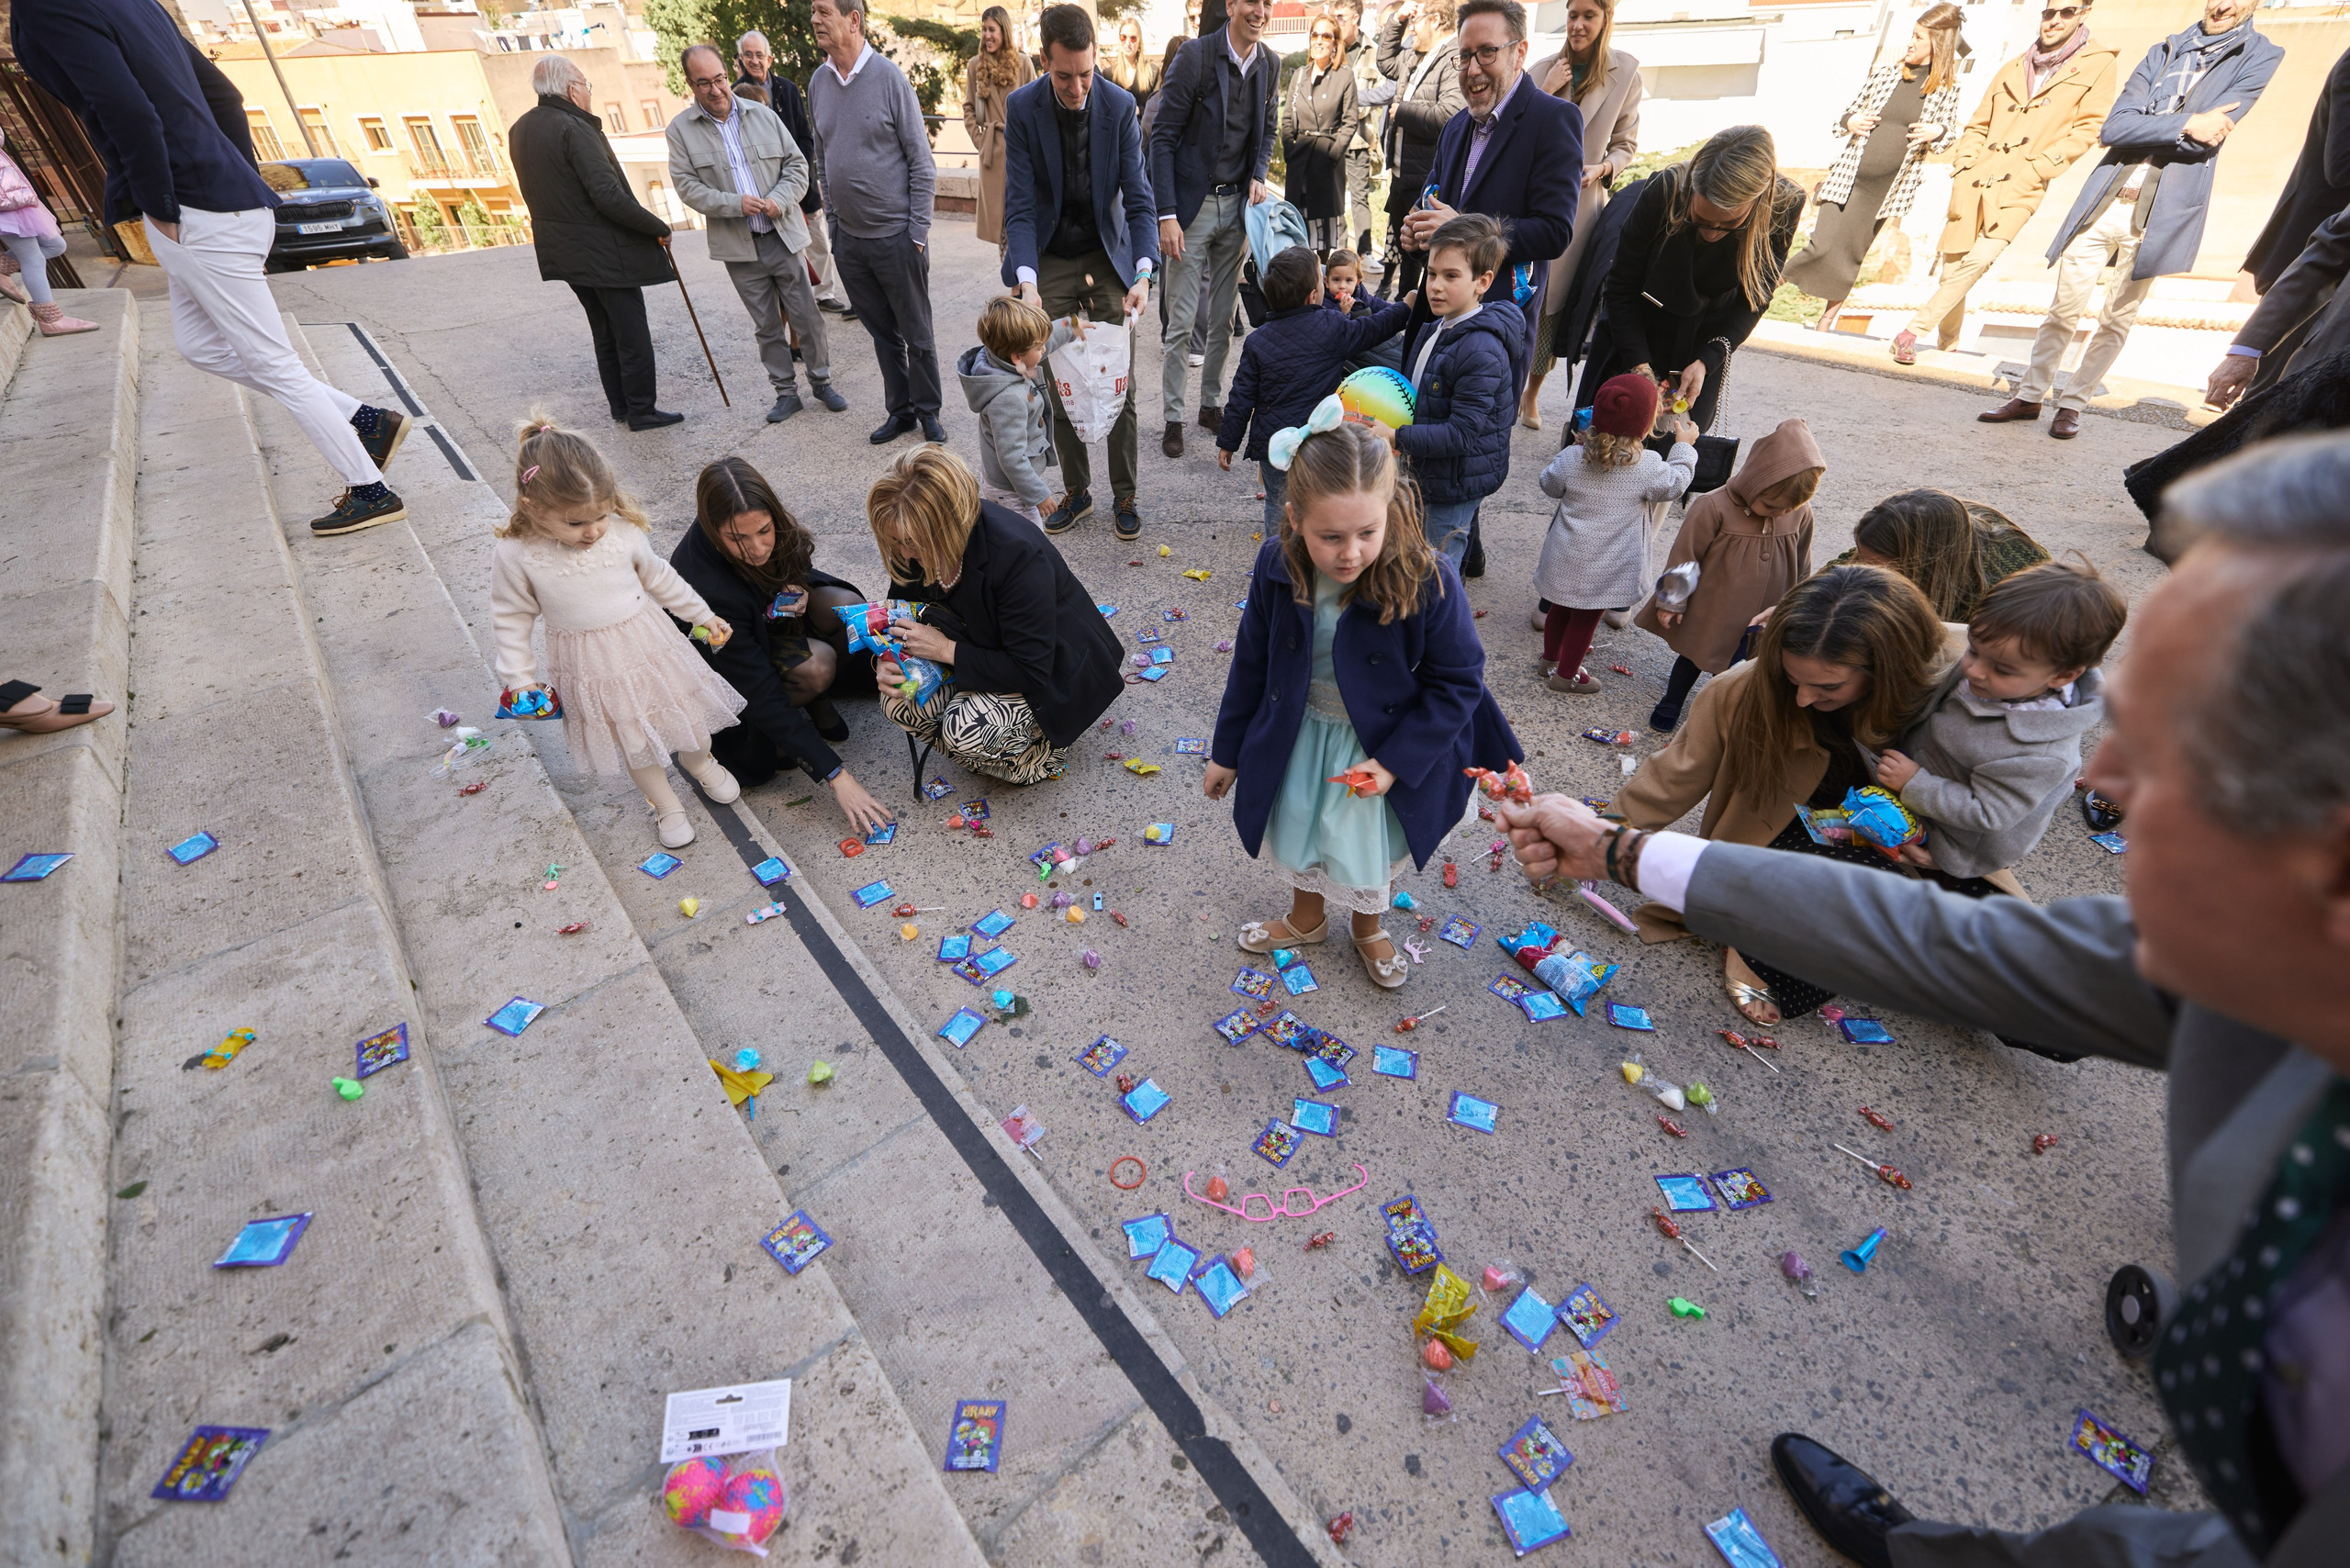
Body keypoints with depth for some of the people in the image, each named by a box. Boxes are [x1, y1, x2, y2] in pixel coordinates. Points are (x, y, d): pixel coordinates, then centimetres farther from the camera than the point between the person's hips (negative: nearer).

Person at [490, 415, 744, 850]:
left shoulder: (624, 531, -15)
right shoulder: (515, 554, -18)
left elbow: (659, 578, 3)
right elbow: (511, 618, -5)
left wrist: (703, 616, 10)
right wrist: (519, 680, -4)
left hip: (649, 644, 1)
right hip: (589, 664, -1)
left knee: (685, 712, 19)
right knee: (631, 739, 14)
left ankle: (698, 761, 52)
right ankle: (664, 803, 36)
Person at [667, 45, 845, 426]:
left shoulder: (763, 115, 5)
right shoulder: (681, 130, 1)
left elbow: (796, 164, 6)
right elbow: (687, 185, -4)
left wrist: (780, 199, -12)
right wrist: (734, 204, -18)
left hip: (784, 236, 1)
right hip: (739, 246, 0)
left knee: (806, 315, 3)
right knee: (766, 324, 6)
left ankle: (821, 381, 19)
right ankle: (786, 392, 15)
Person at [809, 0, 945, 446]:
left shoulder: (888, 77, -7)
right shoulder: (818, 83, 8)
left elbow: (922, 162, -7)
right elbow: (824, 159, 16)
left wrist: (917, 232, -11)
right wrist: (832, 222, 12)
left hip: (896, 237, -5)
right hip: (849, 238, 5)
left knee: (916, 333, 3)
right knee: (882, 333, 12)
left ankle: (928, 413, 17)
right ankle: (900, 410, 23)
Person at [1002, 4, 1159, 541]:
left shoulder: (1119, 106, -9)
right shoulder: (1022, 108, -10)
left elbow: (1138, 198, -11)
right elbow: (1020, 205, -13)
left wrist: (1144, 272, -28)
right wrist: (1026, 283, -29)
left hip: (1108, 257, 0)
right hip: (1049, 261, 0)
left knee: (1119, 384, -2)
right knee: (1059, 386, 2)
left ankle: (1125, 495, 12)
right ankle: (1076, 491, 17)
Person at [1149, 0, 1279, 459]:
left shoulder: (1270, 64, 6)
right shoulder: (1196, 55, -10)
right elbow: (1163, 137, -11)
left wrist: (1259, 175, -1)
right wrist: (1167, 214, -19)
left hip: (1236, 205, 5)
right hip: (1192, 204, -5)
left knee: (1223, 318, 10)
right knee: (1181, 322, -4)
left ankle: (1211, 403, 24)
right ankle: (1173, 417, 6)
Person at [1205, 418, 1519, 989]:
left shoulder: (1427, 581, -30)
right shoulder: (1276, 567, -19)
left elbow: (1457, 682, -17)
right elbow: (1252, 665, -5)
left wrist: (1396, 761, -22)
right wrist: (1227, 751, 4)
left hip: (1382, 744, -2)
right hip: (1298, 739, 3)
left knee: (1368, 849, 21)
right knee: (1298, 834, 25)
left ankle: (1368, 930, 54)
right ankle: (1306, 919, 56)